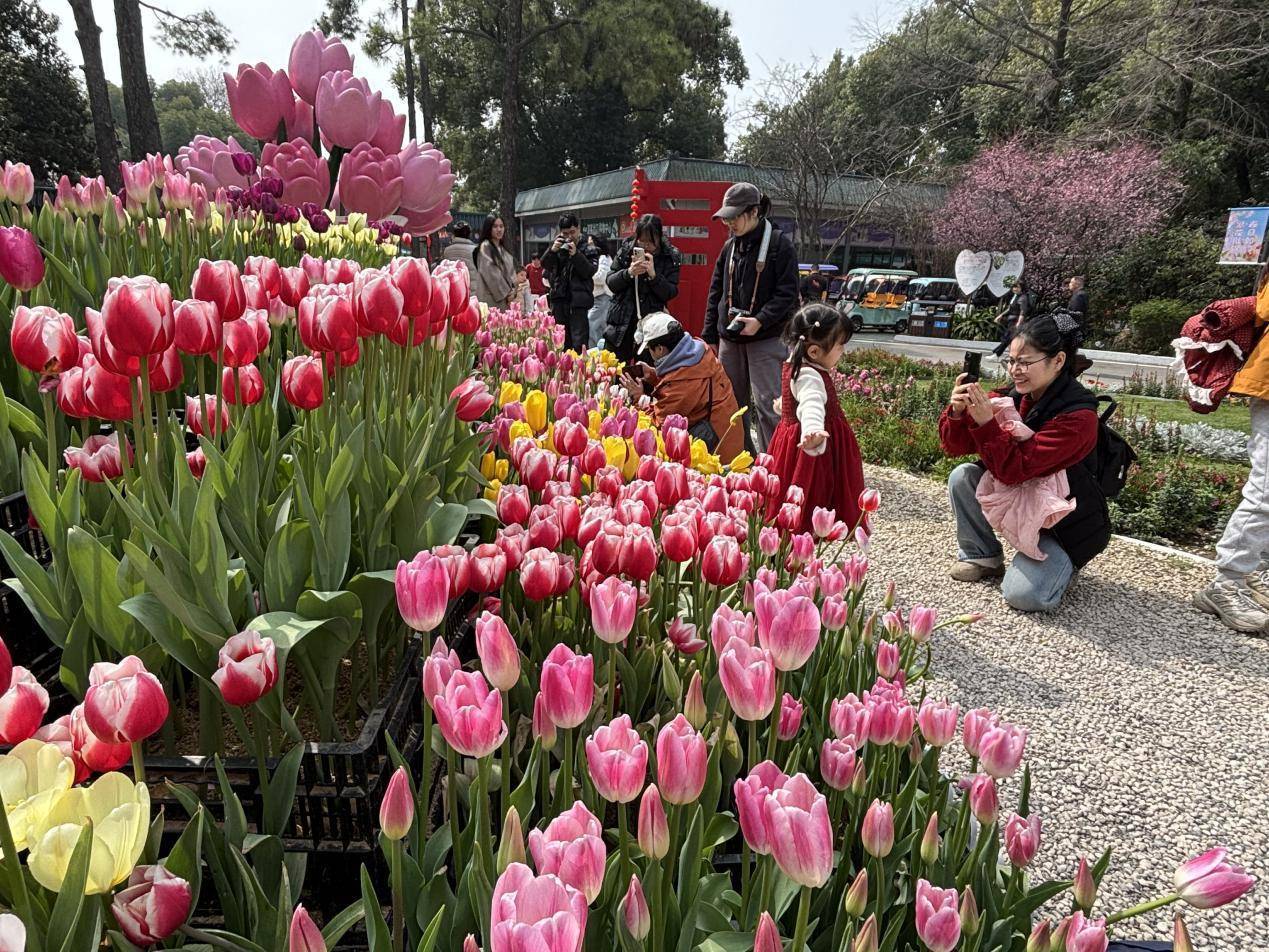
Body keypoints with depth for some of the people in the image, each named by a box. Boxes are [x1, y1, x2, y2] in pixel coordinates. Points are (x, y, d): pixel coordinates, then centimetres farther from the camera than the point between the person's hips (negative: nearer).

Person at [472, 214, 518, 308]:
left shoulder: (503, 250, 20)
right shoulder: (485, 247, -4)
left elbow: (511, 273, 16)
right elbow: (491, 274, -12)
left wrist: (512, 291, -2)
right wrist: (506, 293, -10)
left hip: (505, 301, 7)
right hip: (491, 299, -7)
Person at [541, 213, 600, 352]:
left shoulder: (587, 247, -1)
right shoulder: (559, 243, 9)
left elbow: (590, 271, -12)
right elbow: (544, 265, 6)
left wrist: (576, 254, -22)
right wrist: (552, 250, -11)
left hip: (578, 299, -4)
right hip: (558, 298, 4)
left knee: (579, 344, -9)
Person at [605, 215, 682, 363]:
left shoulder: (670, 256, -1)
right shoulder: (626, 250, 2)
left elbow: (671, 293, -6)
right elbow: (611, 283, 2)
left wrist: (653, 275, -21)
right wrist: (628, 273, -16)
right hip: (622, 323, 2)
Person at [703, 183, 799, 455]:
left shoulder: (779, 244, -6)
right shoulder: (730, 247, 12)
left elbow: (787, 292, -10)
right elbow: (716, 293, 15)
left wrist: (760, 321, -23)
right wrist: (710, 337, 11)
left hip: (766, 339, -6)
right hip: (729, 340, 6)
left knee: (767, 404, -10)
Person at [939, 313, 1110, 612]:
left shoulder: (1078, 416, -26)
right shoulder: (1010, 396, -9)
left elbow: (1013, 470, -32)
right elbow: (954, 446, -9)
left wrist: (985, 421, -40)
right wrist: (957, 411, -28)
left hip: (1065, 523, -6)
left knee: (1022, 595, -23)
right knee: (962, 476, -16)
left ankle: (1064, 561, 13)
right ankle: (983, 557, 5)